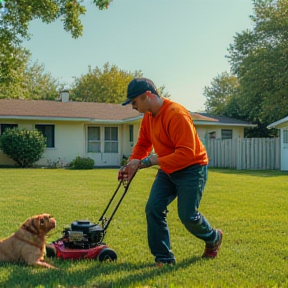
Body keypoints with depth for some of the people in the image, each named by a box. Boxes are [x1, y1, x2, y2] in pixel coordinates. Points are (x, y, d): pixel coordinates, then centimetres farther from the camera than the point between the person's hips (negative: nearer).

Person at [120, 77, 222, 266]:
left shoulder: (176, 114, -27)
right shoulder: (148, 116, 2)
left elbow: (186, 153, -31)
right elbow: (143, 144, 12)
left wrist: (154, 160, -30)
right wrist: (133, 162, -7)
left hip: (191, 168, -8)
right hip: (167, 169, 8)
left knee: (188, 216, -5)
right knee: (153, 208, -4)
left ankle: (213, 238, 28)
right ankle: (163, 257, 8)